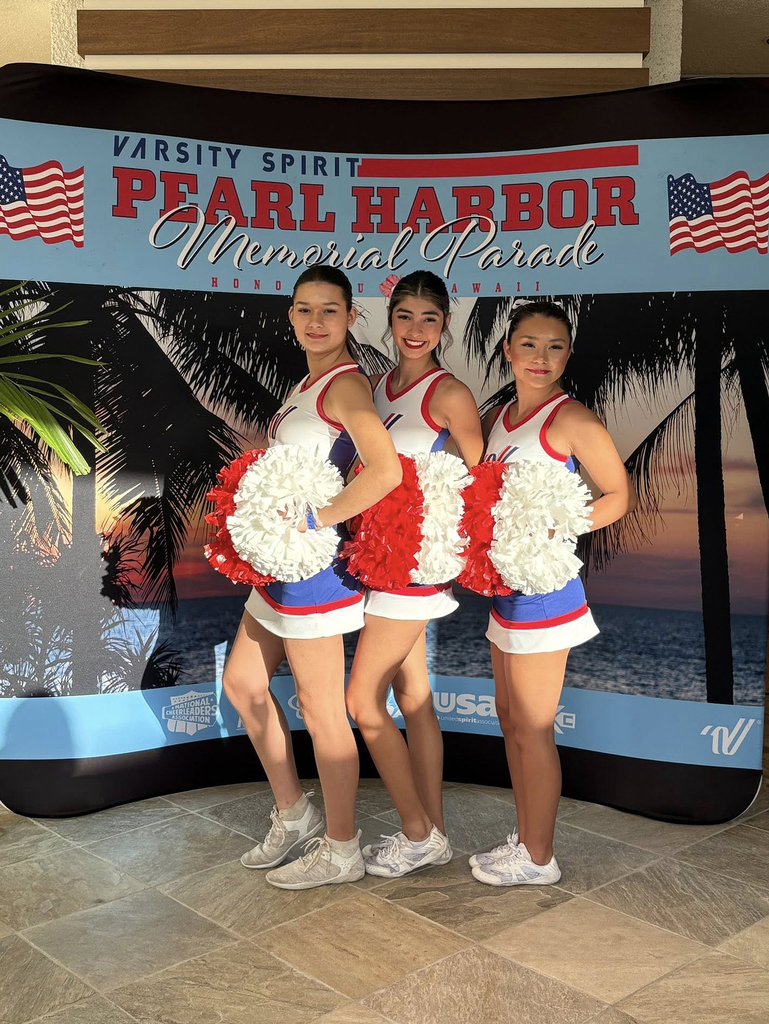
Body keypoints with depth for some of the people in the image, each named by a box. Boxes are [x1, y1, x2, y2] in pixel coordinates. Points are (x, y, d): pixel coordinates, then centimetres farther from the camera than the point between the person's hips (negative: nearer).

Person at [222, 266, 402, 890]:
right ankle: (294, 813, 33)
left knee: (321, 710, 2)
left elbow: (386, 470, -32)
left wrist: (315, 521, -24)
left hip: (314, 563, -10)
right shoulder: (309, 383, 14)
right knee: (243, 682, 18)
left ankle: (341, 850, 20)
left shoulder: (345, 383, -16)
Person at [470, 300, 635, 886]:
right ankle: (526, 839, 32)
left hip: (544, 585, -8)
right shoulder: (498, 417, 11)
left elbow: (621, 496, -10)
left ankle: (538, 858, 19)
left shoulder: (570, 419, -12)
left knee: (533, 728, 2)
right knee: (511, 717, 16)